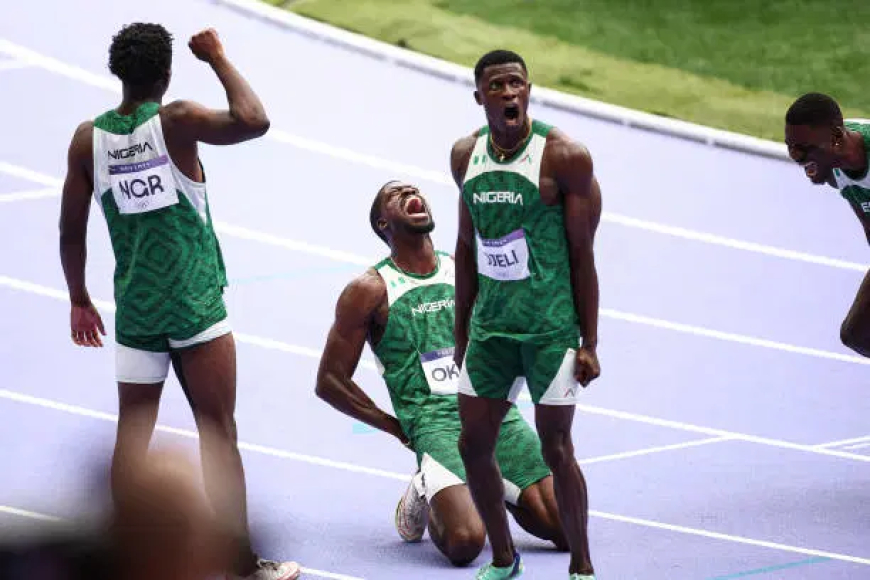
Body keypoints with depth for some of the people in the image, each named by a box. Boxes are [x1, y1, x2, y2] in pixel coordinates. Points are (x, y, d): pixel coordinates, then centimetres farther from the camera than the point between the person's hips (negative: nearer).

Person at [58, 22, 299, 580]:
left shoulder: (89, 138, 1)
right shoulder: (176, 121, -11)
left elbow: (71, 230, 6)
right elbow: (253, 120, -25)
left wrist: (79, 299, 19)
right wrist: (218, 57, -11)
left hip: (134, 309, 4)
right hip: (196, 305, -4)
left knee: (133, 431, 8)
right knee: (219, 433, 1)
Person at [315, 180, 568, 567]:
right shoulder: (369, 291, 2)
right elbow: (330, 382, 5)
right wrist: (399, 429, 3)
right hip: (436, 420, -4)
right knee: (465, 544, -27)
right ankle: (424, 496, 7)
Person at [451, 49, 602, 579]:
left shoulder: (564, 156, -11)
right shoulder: (466, 156, 6)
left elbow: (582, 255, -8)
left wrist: (589, 344, -9)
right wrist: (462, 335, 16)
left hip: (551, 326, -5)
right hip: (490, 324, 5)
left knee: (556, 447, -2)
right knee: (474, 445, 5)